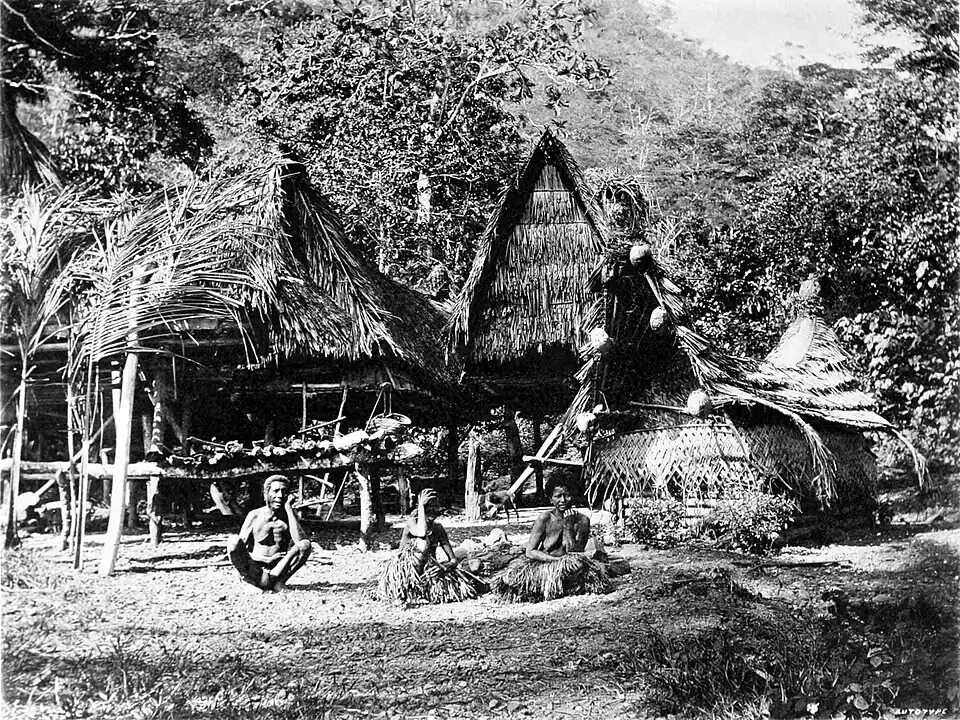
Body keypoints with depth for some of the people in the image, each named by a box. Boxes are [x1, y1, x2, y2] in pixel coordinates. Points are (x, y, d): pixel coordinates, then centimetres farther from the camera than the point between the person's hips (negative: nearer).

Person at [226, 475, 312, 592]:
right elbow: (238, 548, -4)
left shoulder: (290, 515, 4)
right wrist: (266, 559, -17)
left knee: (305, 545, -23)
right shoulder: (255, 516, 2)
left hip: (278, 570, 1)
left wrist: (289, 508, -13)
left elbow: (299, 541, -17)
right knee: (233, 540, -25)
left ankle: (277, 581, -21)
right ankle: (249, 582, -17)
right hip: (254, 572, -1)